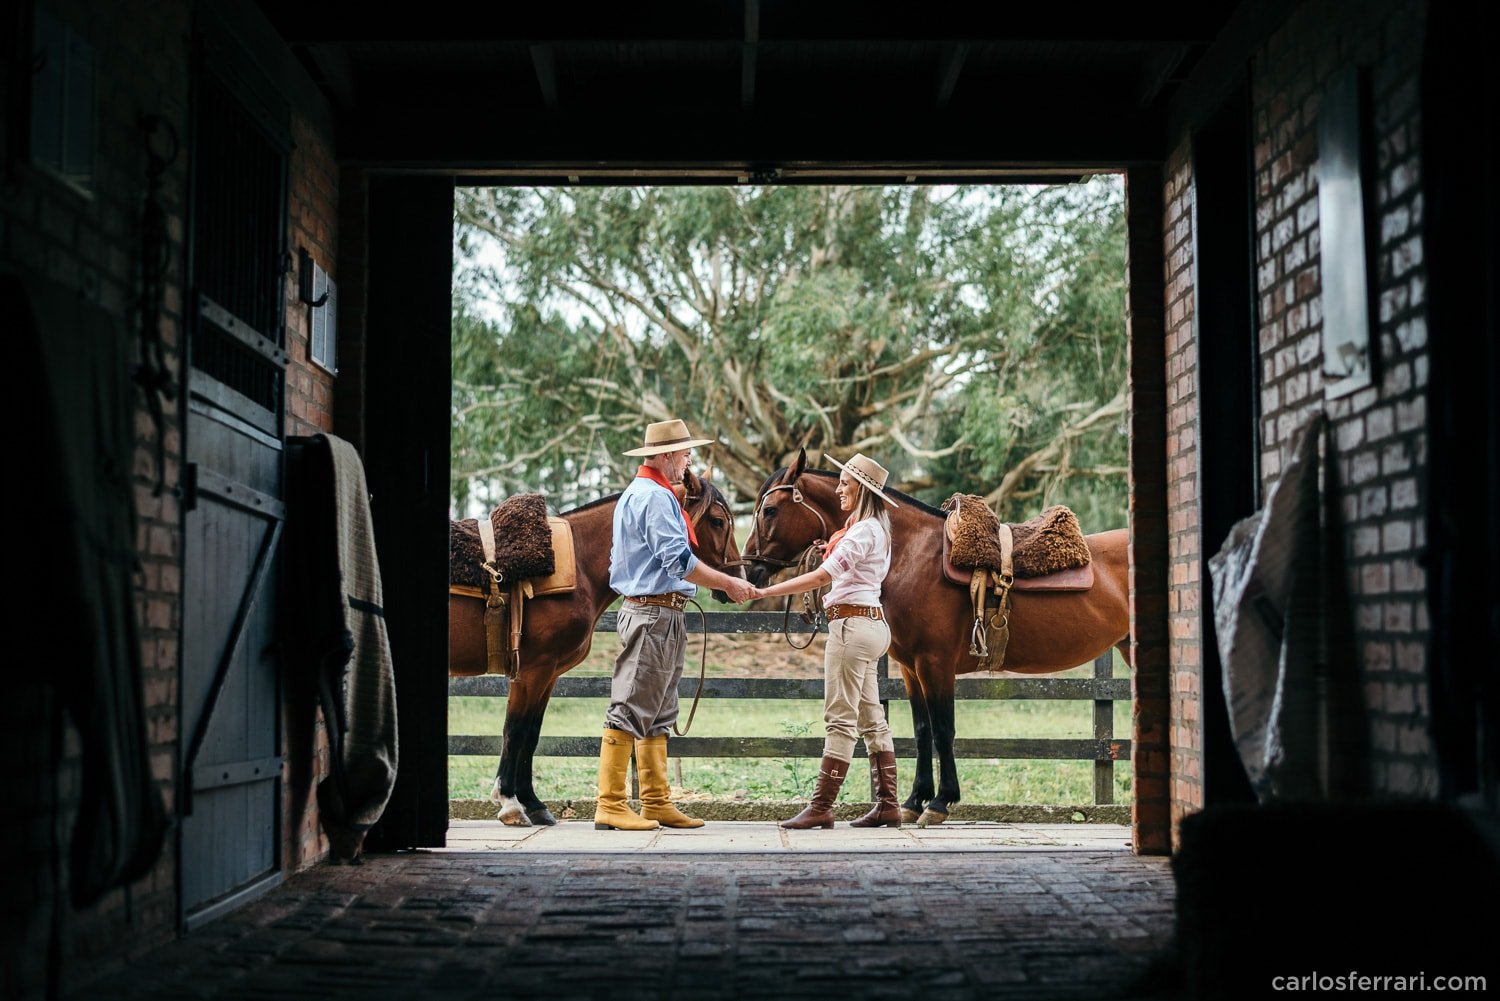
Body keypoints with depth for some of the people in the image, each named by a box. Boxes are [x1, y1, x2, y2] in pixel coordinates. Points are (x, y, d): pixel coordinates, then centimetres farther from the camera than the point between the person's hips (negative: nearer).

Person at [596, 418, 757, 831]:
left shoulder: (637, 494, 20)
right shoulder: (656, 497, -13)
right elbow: (679, 560, -20)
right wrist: (729, 584, -14)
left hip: (661, 617, 11)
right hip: (655, 614, -11)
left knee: (657, 715, 12)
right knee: (631, 709, -9)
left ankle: (656, 803, 16)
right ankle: (610, 806, -8)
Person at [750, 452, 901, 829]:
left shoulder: (863, 531, -15)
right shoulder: (875, 529, 17)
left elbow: (821, 576, -23)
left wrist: (764, 592, -23)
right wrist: (834, 552, 9)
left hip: (852, 625, -11)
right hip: (869, 625, 11)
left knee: (841, 719, -8)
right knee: (871, 719, 11)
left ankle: (821, 807, -6)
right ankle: (887, 805, 13)